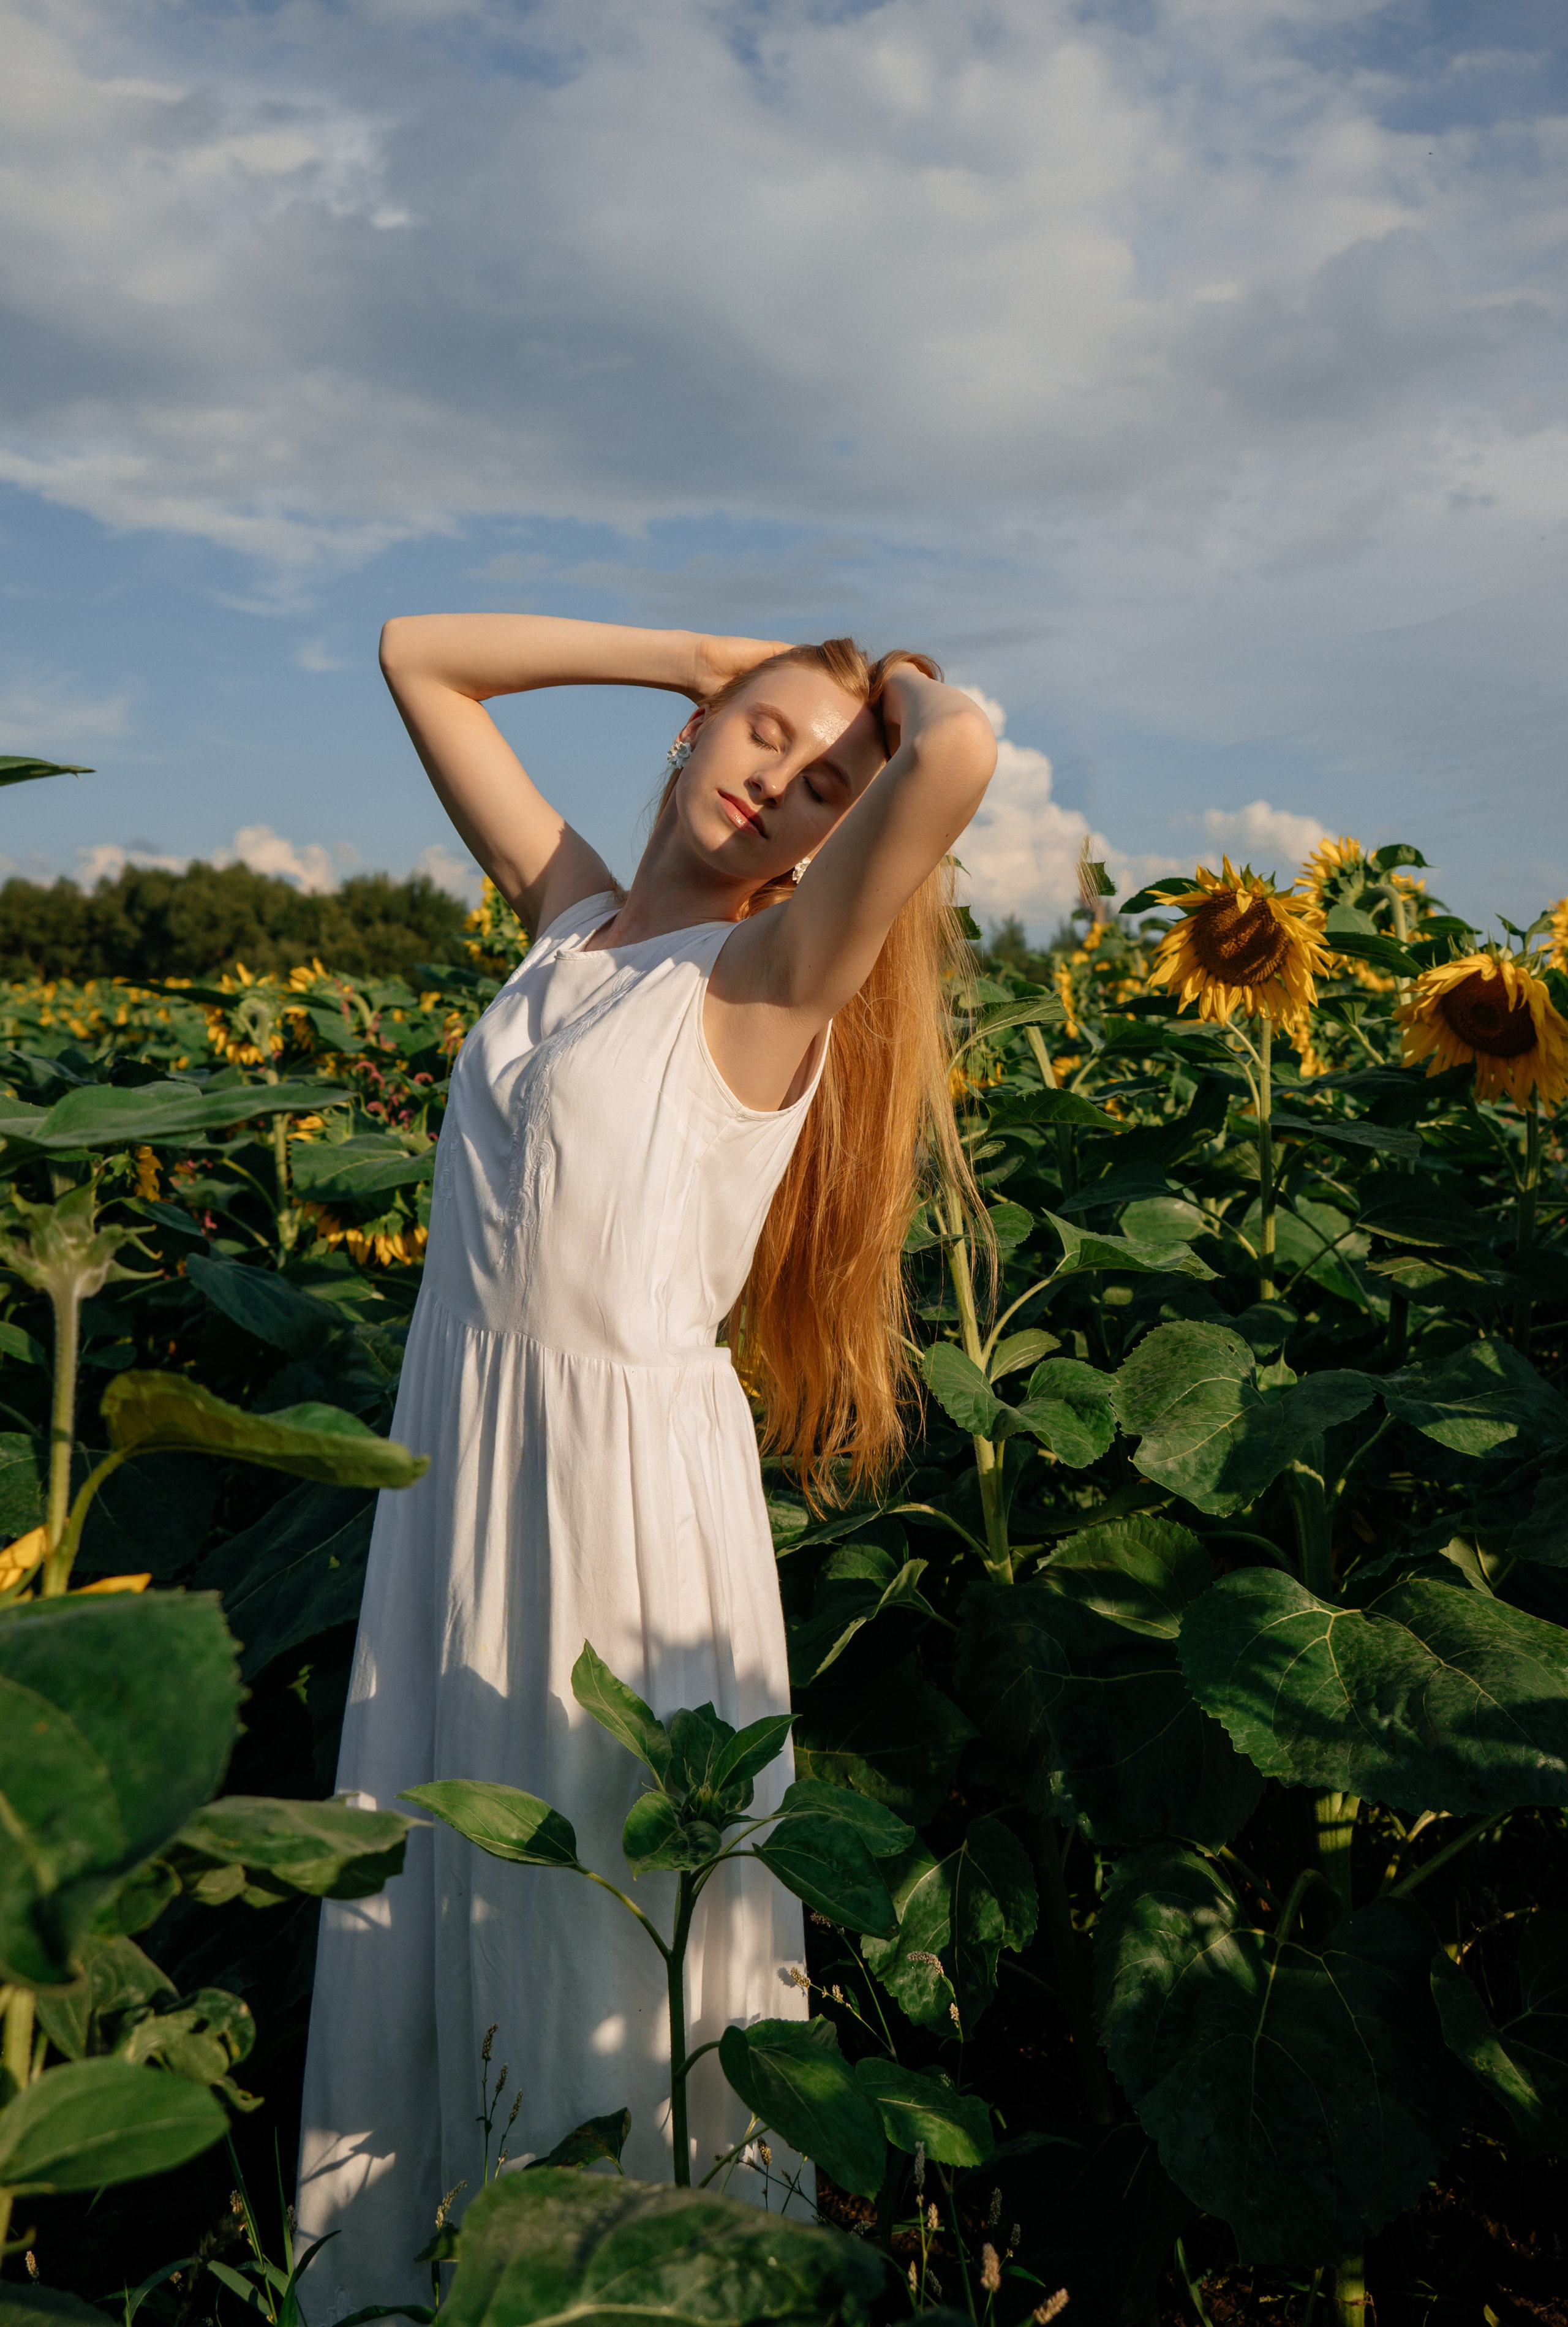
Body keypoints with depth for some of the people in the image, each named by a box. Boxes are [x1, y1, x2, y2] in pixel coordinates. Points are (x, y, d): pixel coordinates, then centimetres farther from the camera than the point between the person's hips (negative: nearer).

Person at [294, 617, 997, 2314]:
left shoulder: (773, 973, -11)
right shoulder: (573, 917, 7)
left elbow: (962, 752, -29)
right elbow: (418, 656, 14)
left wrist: (897, 689, -5)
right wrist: (715, 655, 9)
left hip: (630, 1479, -6)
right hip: (465, 1463, 7)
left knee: (612, 1930, 10)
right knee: (440, 1892, 19)